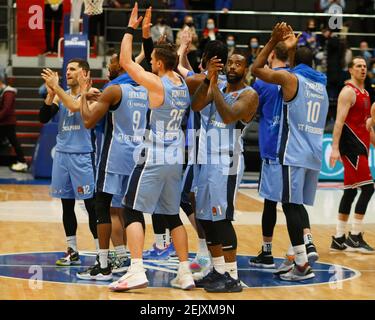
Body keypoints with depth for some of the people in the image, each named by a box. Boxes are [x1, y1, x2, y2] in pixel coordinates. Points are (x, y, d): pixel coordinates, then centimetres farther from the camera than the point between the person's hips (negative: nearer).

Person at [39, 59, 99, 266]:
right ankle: (72, 252, 16)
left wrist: (56, 87, -20)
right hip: (62, 153, 6)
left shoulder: (90, 93, -5)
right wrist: (50, 93, -8)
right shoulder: (61, 94, 12)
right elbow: (43, 118, 4)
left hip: (82, 155, -6)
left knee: (91, 205, -5)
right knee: (67, 204, 9)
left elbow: (74, 106, -24)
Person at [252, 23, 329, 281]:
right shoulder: (321, 84, 16)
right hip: (314, 154, 7)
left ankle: (303, 265, -9)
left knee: (291, 205, -6)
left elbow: (256, 69, 4)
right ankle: (303, 252, 13)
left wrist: (273, 41, 8)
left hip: (292, 153, -7)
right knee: (298, 205, 15)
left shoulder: (290, 78, -5)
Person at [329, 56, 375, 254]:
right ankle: (355, 237, -9)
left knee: (351, 191, 9)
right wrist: (335, 147, -25)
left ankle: (338, 239, 13)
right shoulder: (348, 91, -11)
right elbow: (339, 121, -18)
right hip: (351, 146, -9)